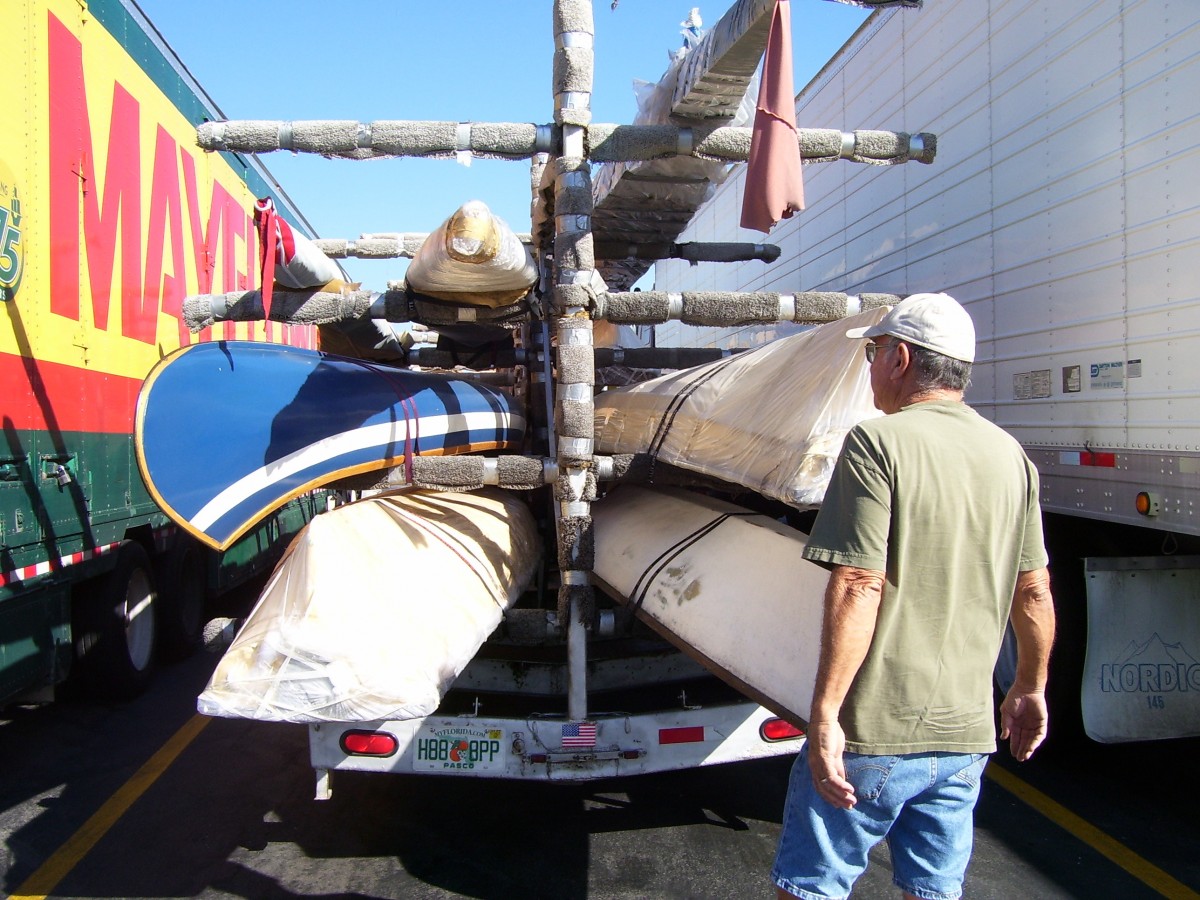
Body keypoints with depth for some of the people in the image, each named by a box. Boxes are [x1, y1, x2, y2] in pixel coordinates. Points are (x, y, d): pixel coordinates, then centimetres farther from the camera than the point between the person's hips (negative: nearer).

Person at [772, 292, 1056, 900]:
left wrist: (824, 713, -16)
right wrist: (1030, 689, 23)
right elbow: (1035, 592, 11)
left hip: (874, 732, -6)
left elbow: (859, 588, -21)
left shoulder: (878, 443, -14)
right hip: (966, 734, 7)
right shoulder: (1010, 455, 6)